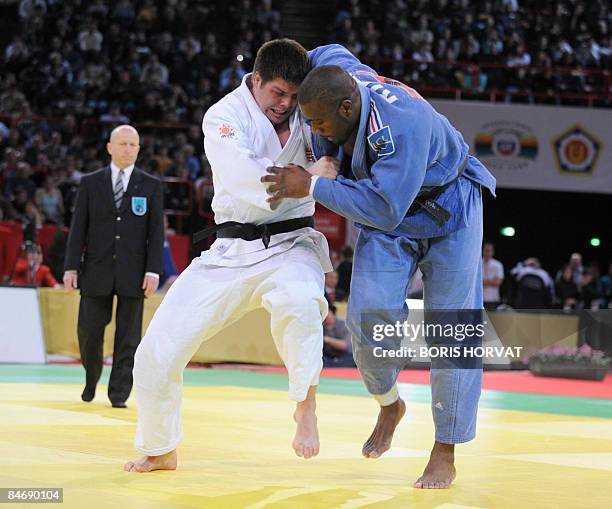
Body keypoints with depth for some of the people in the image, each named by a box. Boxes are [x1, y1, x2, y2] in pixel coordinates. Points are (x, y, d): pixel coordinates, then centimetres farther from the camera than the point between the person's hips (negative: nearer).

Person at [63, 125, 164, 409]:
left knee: (128, 336, 0)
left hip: (133, 273, 0)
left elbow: (156, 232, 3)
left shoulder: (151, 186, 6)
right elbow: (78, 228, 5)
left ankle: (119, 393, 7)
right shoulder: (90, 183, 7)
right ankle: (91, 380, 27)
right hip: (97, 271, 0)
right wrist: (71, 266, -3)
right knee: (89, 331, 1)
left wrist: (153, 271, -6)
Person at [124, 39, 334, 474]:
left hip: (290, 246, 0)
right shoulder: (224, 117, -8)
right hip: (232, 253, 0)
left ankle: (305, 406, -17)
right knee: (158, 352, -3)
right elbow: (248, 183, -24)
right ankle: (161, 450, 21)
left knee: (298, 300, -39)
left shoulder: (306, 111, 2)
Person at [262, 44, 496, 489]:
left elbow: (385, 210, -40)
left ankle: (445, 456, 6)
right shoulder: (337, 71, -18)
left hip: (446, 214, -6)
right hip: (387, 218, 6)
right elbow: (330, 52, 8)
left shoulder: (402, 126, -40)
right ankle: (389, 405, 15)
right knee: (372, 311, -14)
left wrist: (312, 186, -39)